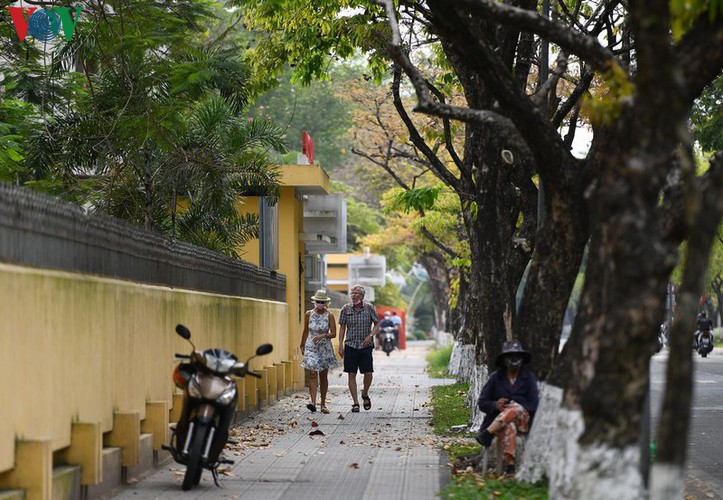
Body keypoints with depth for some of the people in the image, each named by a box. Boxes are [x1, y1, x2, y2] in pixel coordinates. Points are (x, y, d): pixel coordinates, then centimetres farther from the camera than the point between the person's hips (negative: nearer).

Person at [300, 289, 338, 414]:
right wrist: (302, 345, 19)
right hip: (311, 348, 0)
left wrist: (323, 336, -23)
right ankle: (313, 402, -25)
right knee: (312, 375, -14)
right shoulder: (308, 314, 0)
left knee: (323, 377, 8)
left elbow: (333, 333, -6)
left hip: (325, 348, 0)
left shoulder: (329, 316, -3)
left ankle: (323, 404, 16)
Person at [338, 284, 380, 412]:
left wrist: (370, 335, -10)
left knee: (368, 374, -6)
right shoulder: (346, 309, 2)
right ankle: (355, 403, 5)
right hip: (350, 345, 1)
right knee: (351, 375, -2)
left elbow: (377, 324, 7)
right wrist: (340, 345, 1)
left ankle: (365, 395, 23)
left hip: (365, 346, -1)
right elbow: (342, 327, 7)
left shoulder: (369, 308, -1)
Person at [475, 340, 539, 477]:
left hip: (523, 421, 1)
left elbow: (533, 405, 2)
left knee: (515, 409, -36)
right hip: (498, 422, -1)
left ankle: (487, 434, -42)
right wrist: (495, 405, -14)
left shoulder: (529, 377, 8)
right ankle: (510, 466, -52)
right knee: (509, 427, -39)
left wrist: (513, 407, -15)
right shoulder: (496, 377, 9)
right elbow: (482, 402, 8)